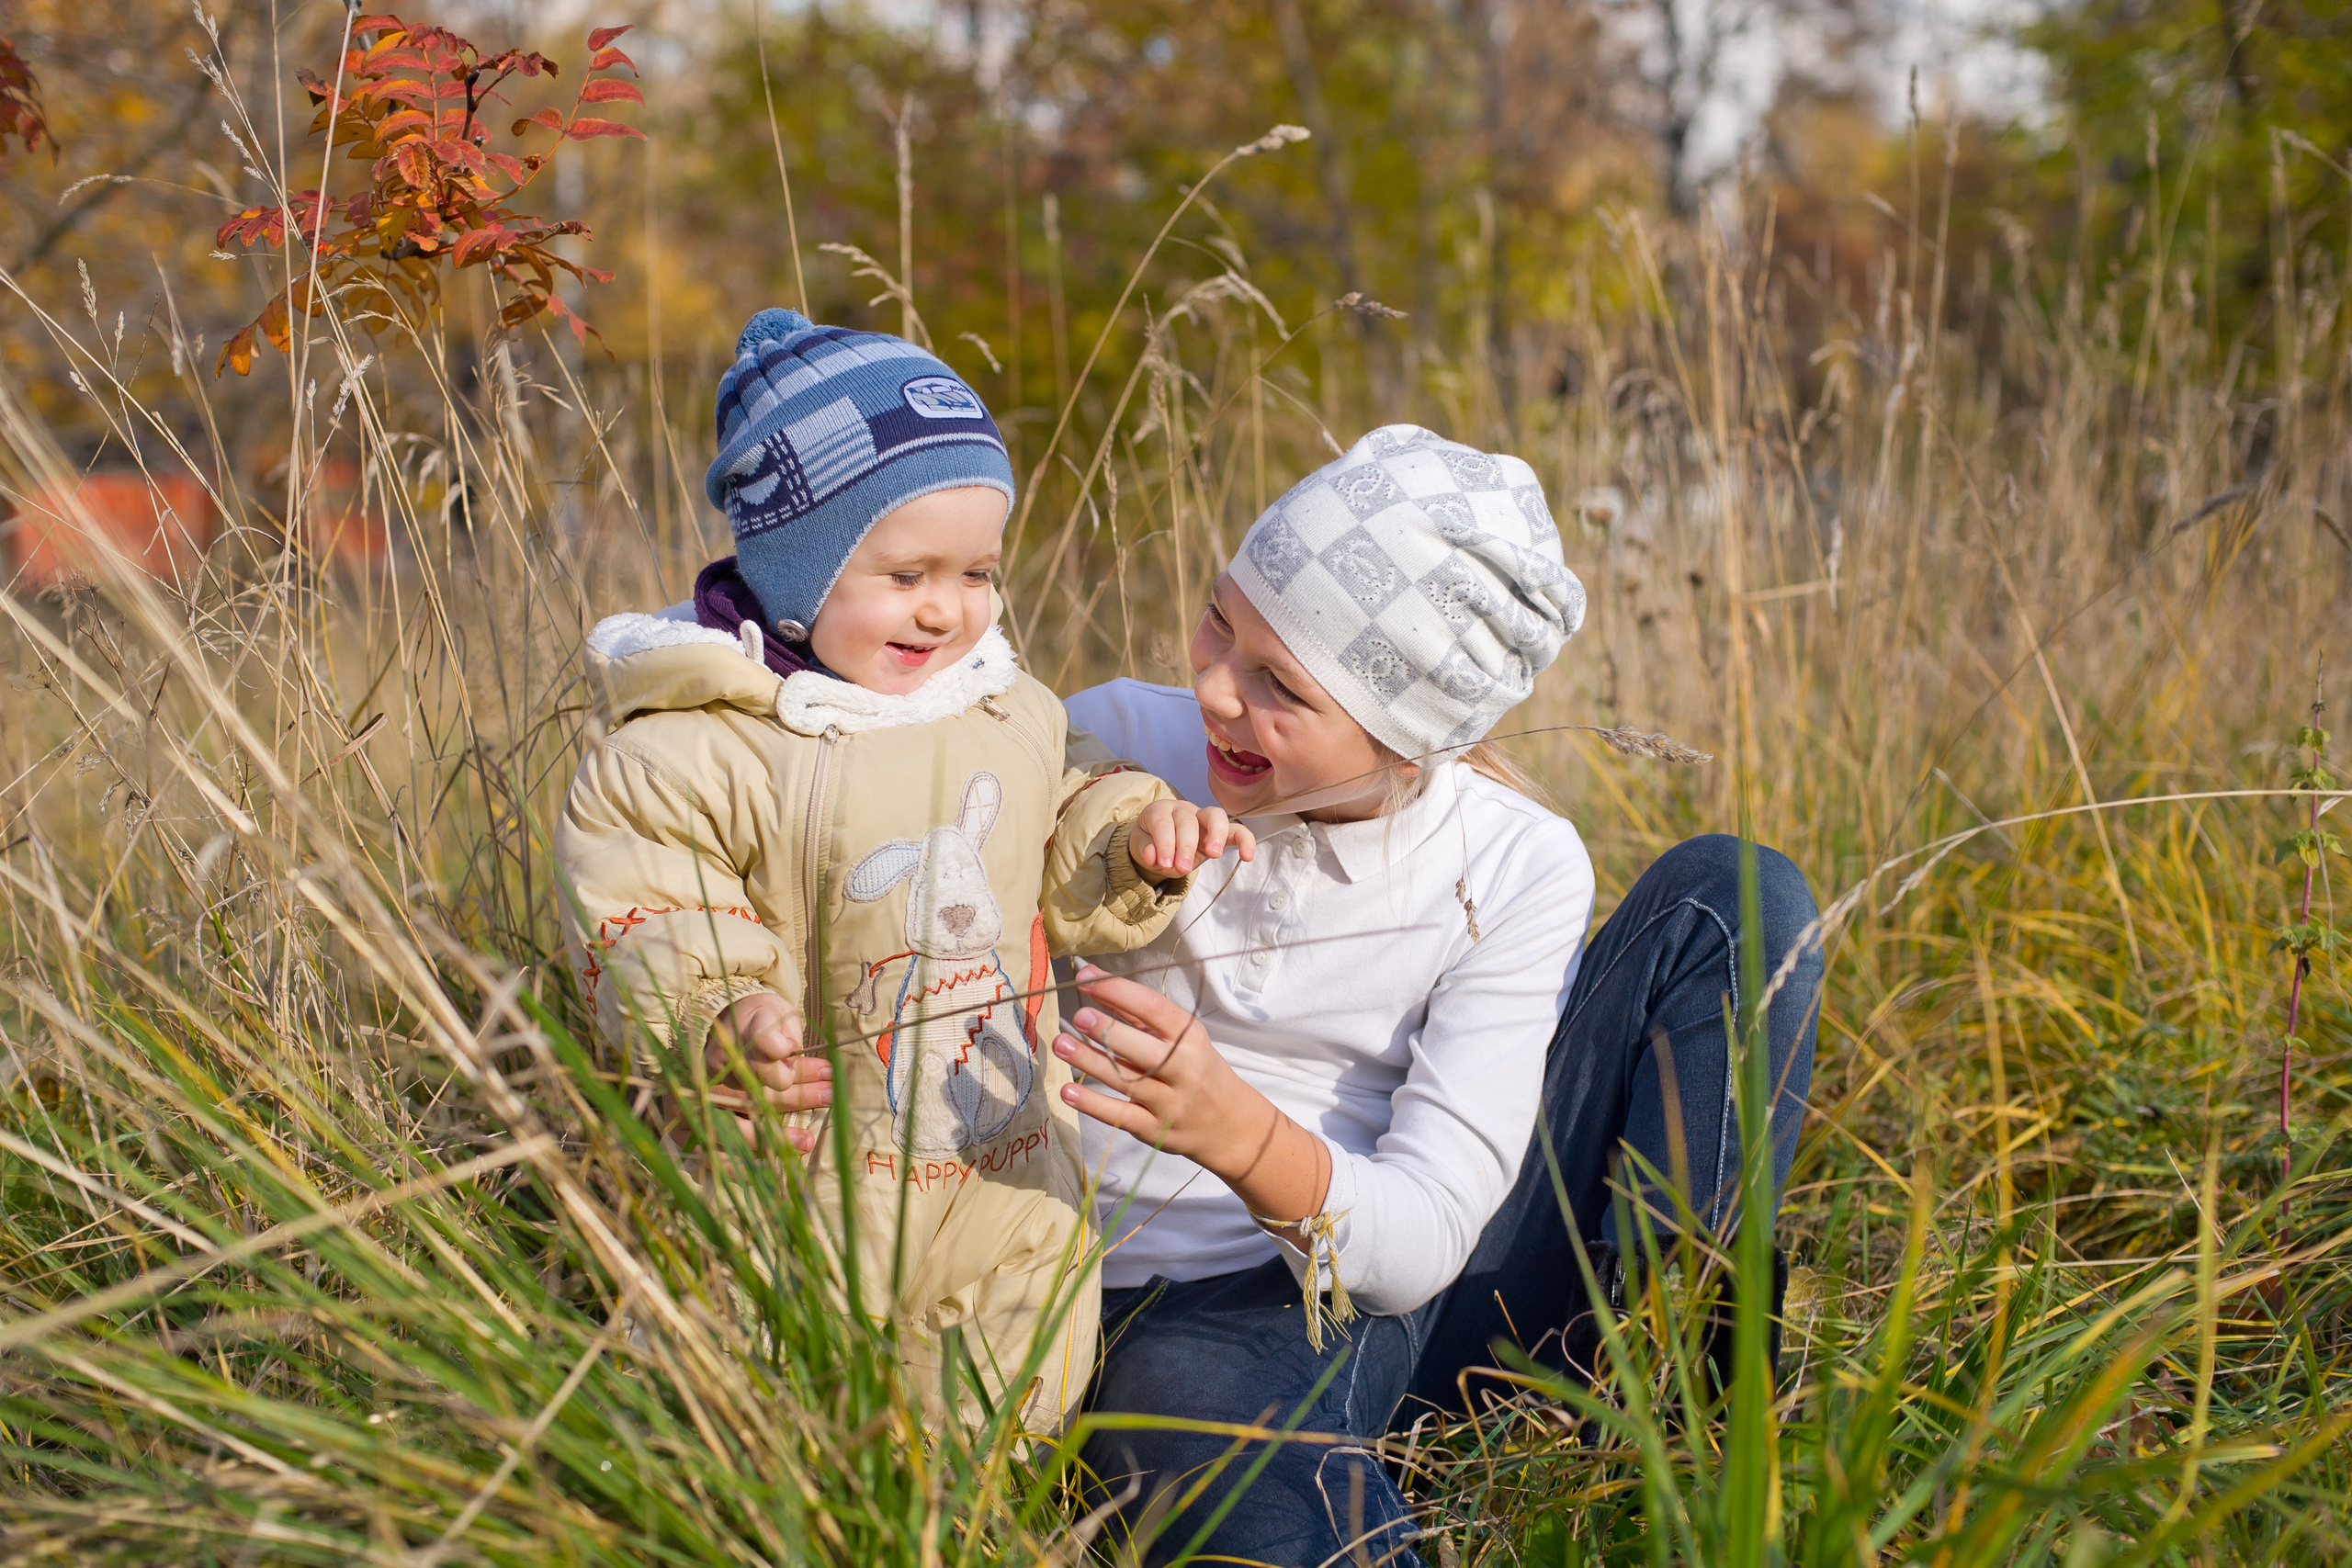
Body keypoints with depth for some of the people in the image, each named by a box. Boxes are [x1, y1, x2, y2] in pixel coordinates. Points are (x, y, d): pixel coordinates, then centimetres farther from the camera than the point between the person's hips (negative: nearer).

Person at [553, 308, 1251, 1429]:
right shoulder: (692, 750, -15)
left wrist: (1136, 838, -3)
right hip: (801, 1188, -5)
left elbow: (1062, 861, 17)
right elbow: (643, 921, -17)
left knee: (1010, 1424, 18)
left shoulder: (1008, 711, 5)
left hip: (1010, 1189, 5)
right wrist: (723, 1029, -34)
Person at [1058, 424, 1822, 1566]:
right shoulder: (1109, 749, -6)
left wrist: (1235, 1131, -34)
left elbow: (1421, 1242, -14)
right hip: (1201, 1312, -4)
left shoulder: (1515, 870, -7)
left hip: (1426, 1288, 4)